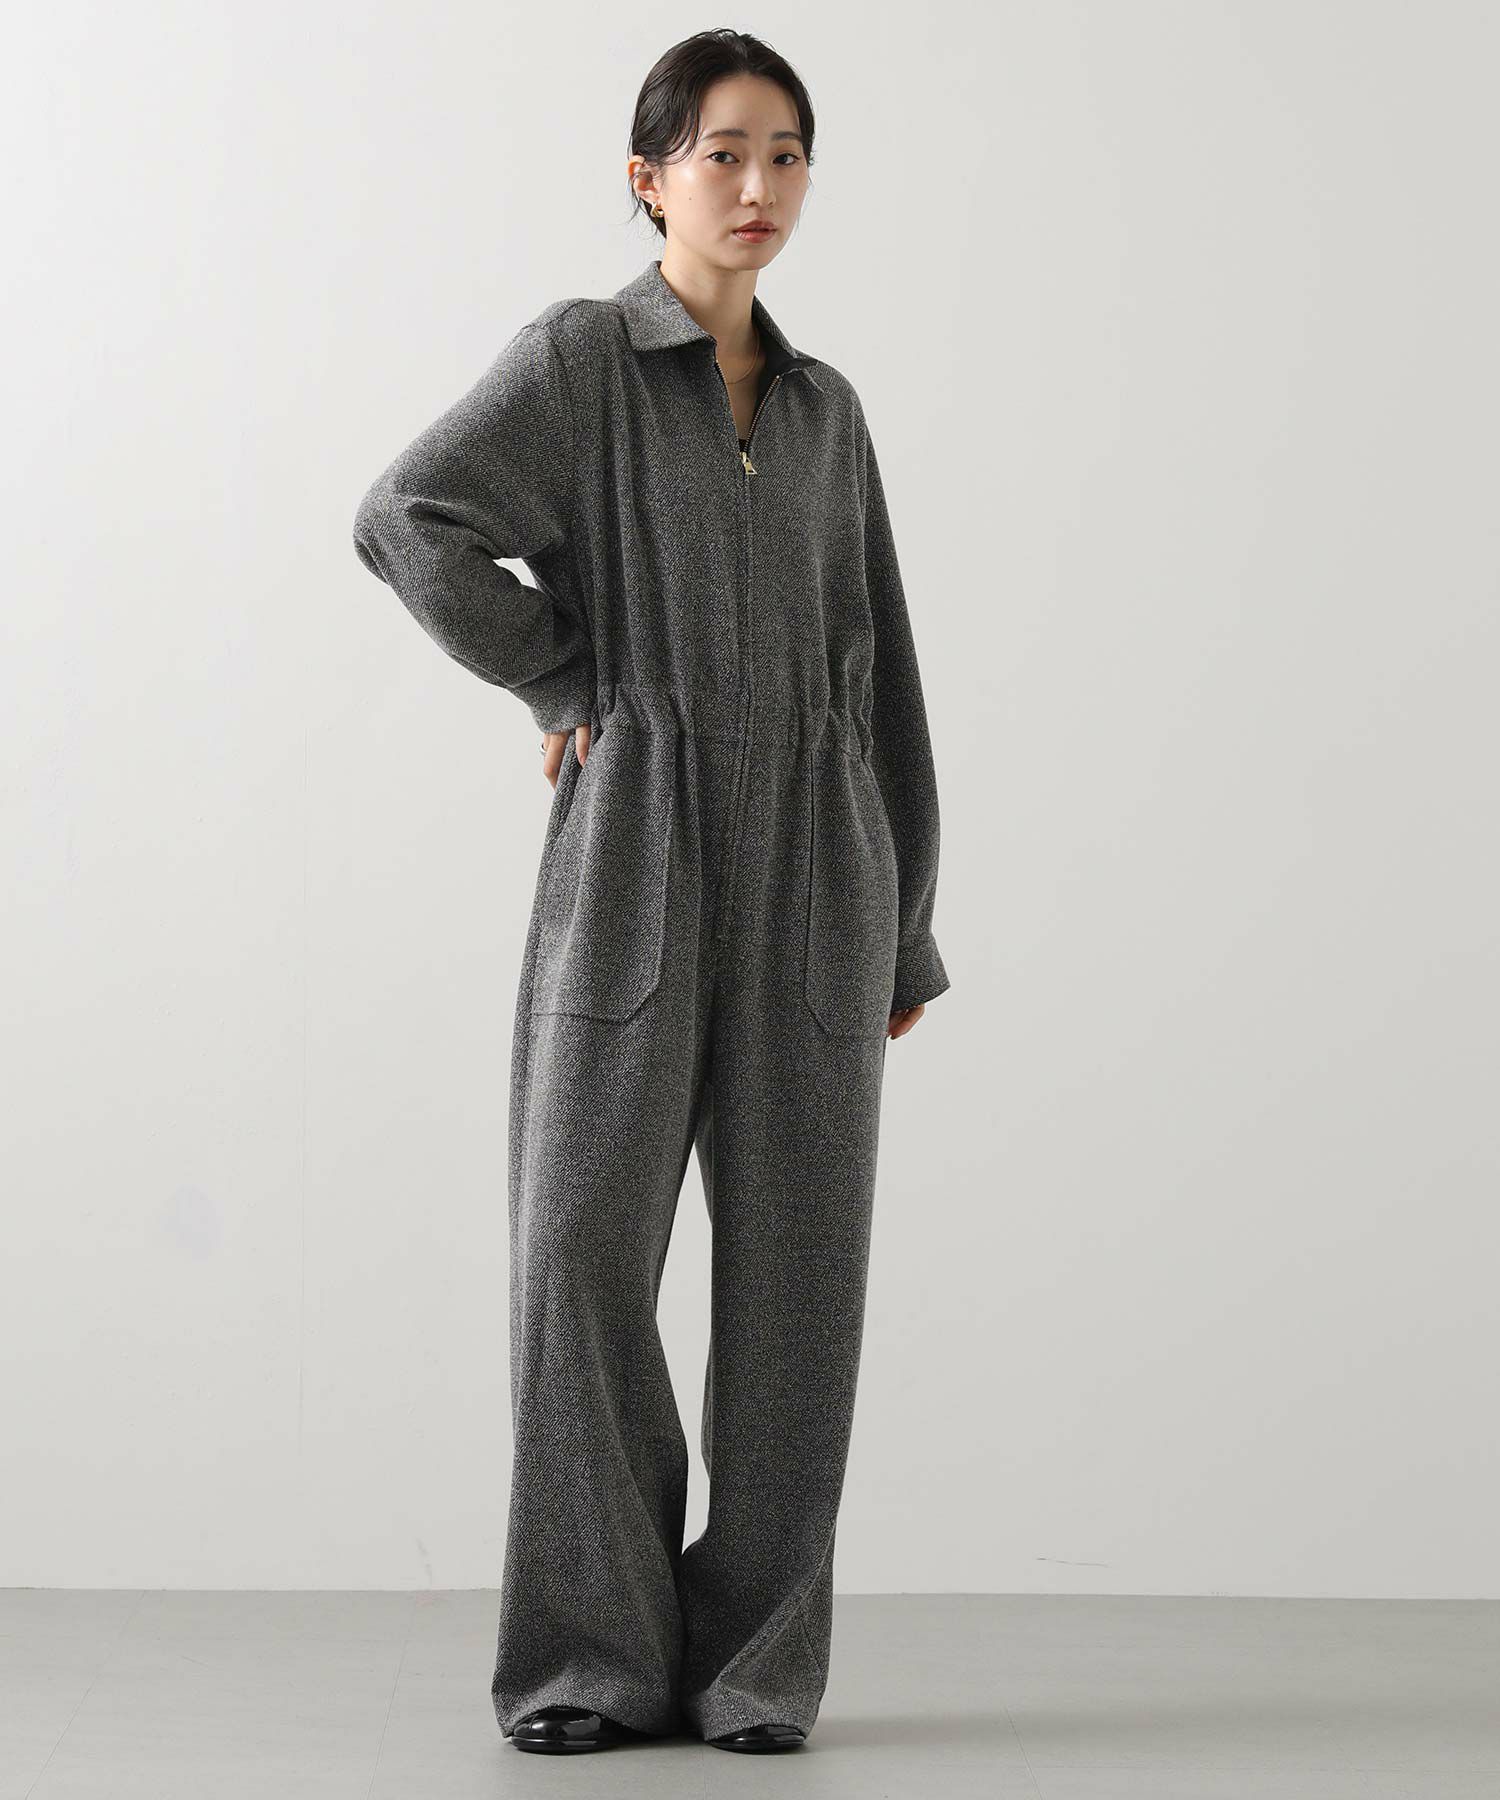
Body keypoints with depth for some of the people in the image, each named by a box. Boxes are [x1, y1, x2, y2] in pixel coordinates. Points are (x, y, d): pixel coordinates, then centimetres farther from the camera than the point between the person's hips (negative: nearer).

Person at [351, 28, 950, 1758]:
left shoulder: (822, 410, 16)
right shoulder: (575, 356, 1)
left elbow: (872, 679, 15)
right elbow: (408, 521, -15)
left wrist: (905, 936, 13)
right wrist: (571, 682, -7)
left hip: (812, 868, 3)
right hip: (632, 855, -3)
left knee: (792, 1269, 0)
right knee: (583, 1253, -8)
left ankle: (754, 1662, 9)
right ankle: (592, 1659, 5)